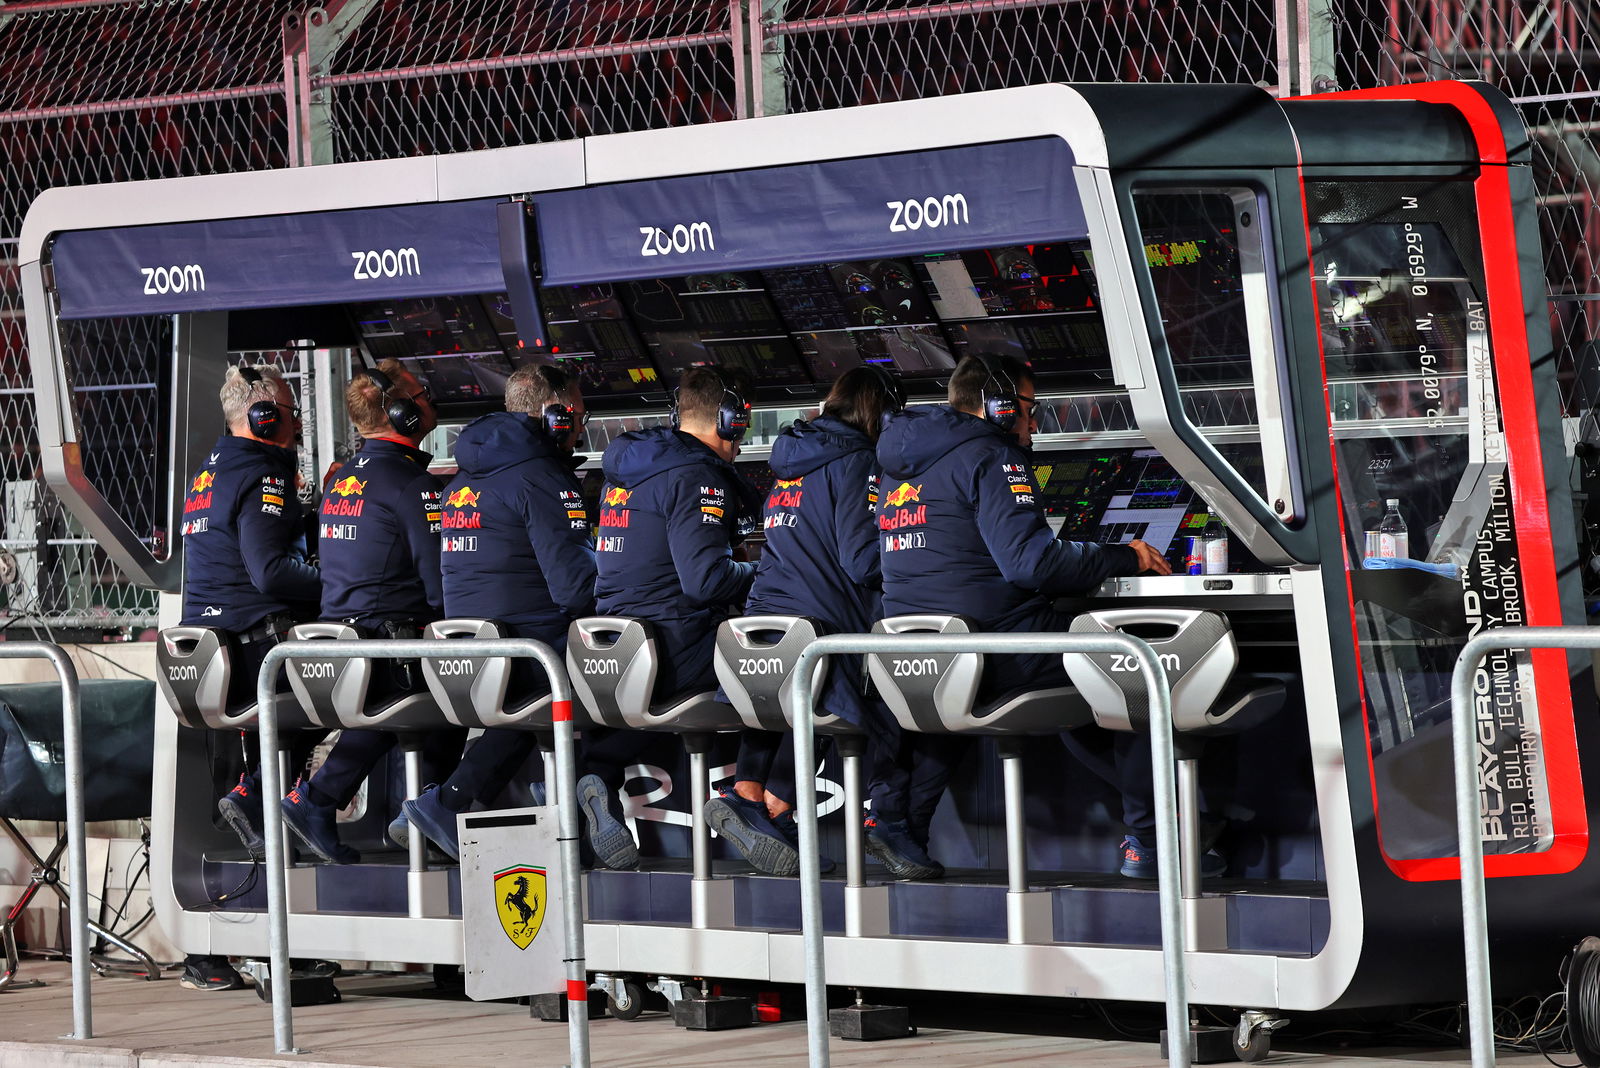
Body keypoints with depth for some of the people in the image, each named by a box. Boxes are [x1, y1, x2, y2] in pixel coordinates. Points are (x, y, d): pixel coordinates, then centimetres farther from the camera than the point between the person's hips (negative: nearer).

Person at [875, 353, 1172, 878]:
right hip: (997, 652, -8)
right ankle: (1147, 828, -1)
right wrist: (1126, 558, -7)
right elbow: (1030, 560, -18)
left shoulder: (900, 470, 19)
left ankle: (894, 814, 24)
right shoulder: (990, 458, -7)